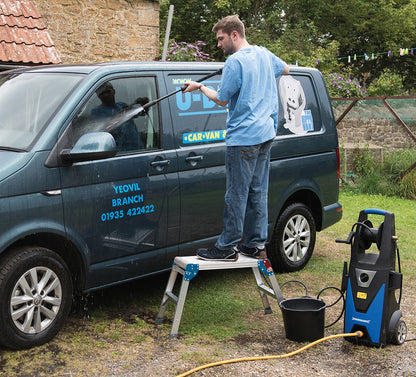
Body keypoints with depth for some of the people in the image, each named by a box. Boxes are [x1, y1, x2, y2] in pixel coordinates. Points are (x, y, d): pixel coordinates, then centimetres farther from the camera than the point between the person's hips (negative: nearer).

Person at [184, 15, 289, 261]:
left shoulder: (235, 61, -12)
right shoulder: (263, 54, 12)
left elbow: (222, 100, -7)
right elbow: (285, 68, 32)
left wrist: (200, 87, 8)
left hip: (243, 137, -8)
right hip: (266, 134, 8)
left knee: (237, 194, -4)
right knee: (258, 191, 12)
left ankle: (228, 247, 3)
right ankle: (256, 245, 17)